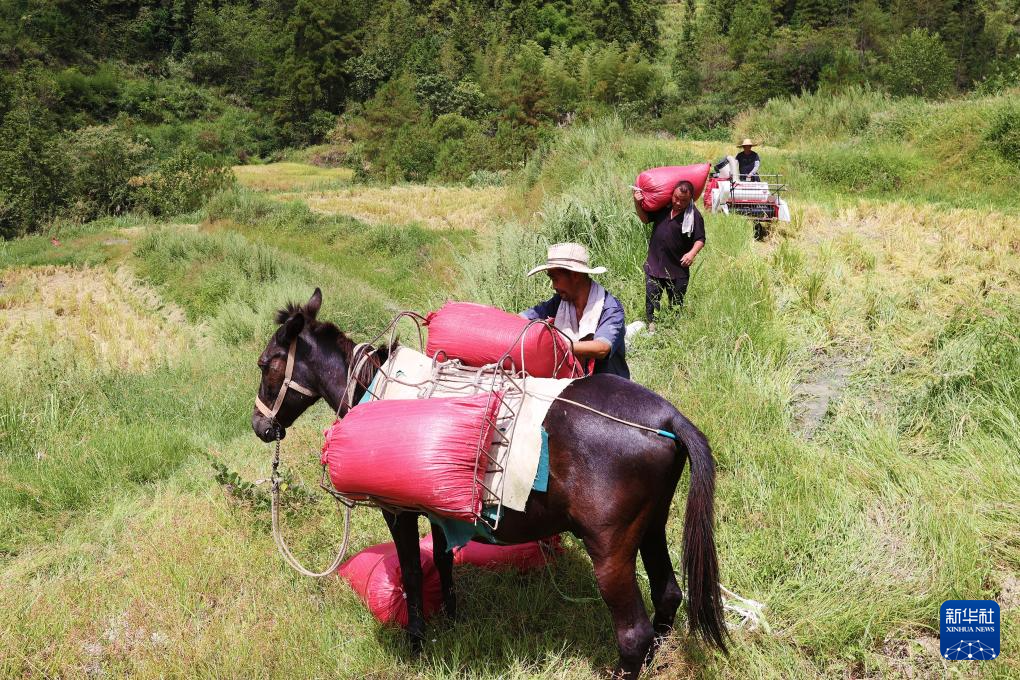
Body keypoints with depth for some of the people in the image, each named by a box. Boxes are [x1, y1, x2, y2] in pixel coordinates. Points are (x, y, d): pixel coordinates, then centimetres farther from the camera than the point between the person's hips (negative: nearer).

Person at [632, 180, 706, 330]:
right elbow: (645, 218, 14)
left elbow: (700, 240, -8)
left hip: (678, 270, -3)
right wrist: (637, 203, -2)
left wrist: (692, 253, -27)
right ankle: (651, 327, 16)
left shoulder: (694, 216, -11)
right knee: (651, 301, 5)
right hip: (654, 266, 3)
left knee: (676, 304, 11)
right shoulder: (662, 206, 0)